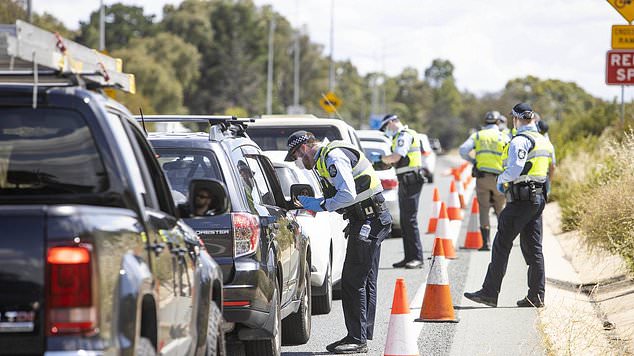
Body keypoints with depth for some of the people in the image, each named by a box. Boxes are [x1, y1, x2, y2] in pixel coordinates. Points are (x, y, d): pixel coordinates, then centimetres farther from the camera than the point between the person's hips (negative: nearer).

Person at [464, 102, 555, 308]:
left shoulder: (520, 141, -13)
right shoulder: (545, 141, 16)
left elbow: (515, 168, -24)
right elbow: (550, 172, 20)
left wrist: (501, 179, -6)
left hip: (520, 199, -9)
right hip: (539, 198, 9)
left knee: (502, 245, -5)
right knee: (533, 248, 10)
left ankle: (490, 293, -5)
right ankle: (536, 296, 7)